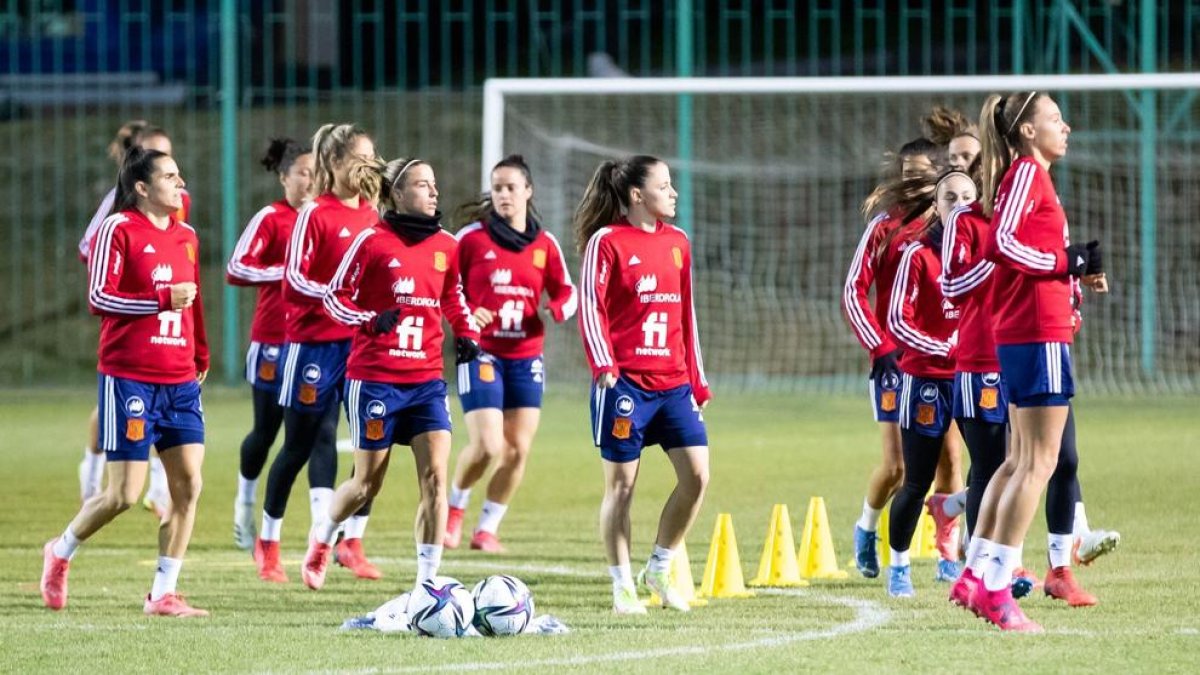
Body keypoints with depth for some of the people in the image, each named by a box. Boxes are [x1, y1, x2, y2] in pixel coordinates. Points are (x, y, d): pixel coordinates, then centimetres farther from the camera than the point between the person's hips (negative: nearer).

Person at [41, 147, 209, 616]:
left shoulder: (185, 237, 13)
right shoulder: (119, 229, -8)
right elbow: (99, 297, -14)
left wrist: (201, 357, 25)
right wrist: (163, 300, -20)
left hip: (180, 380, 7)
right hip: (130, 379, -7)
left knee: (188, 485, -3)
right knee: (124, 494, -5)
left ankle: (163, 594, 4)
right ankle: (60, 552, 21)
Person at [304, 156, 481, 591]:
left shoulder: (447, 246, 7)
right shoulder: (373, 242, -7)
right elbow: (335, 296, -3)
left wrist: (467, 334, 5)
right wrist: (369, 321, -20)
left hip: (426, 379, 4)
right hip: (375, 377, -4)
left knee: (435, 474, -10)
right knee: (368, 482, 5)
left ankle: (428, 582, -5)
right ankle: (322, 535, 37)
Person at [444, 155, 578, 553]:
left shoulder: (544, 244, 6)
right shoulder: (472, 237, -3)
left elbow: (566, 292, 13)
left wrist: (556, 310, -10)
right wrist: (466, 315, -16)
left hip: (525, 358, 4)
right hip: (482, 353, -4)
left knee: (518, 450, 1)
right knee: (487, 446, -14)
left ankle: (487, 529, 16)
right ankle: (455, 506, 14)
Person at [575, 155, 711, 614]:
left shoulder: (677, 242, 13)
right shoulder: (607, 242, -4)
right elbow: (590, 306, -9)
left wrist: (697, 381, 17)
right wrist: (602, 364, -22)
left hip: (673, 383, 6)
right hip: (625, 381, -5)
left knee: (697, 474, -5)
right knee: (621, 483, 0)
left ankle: (659, 568, 12)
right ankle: (622, 585, 10)